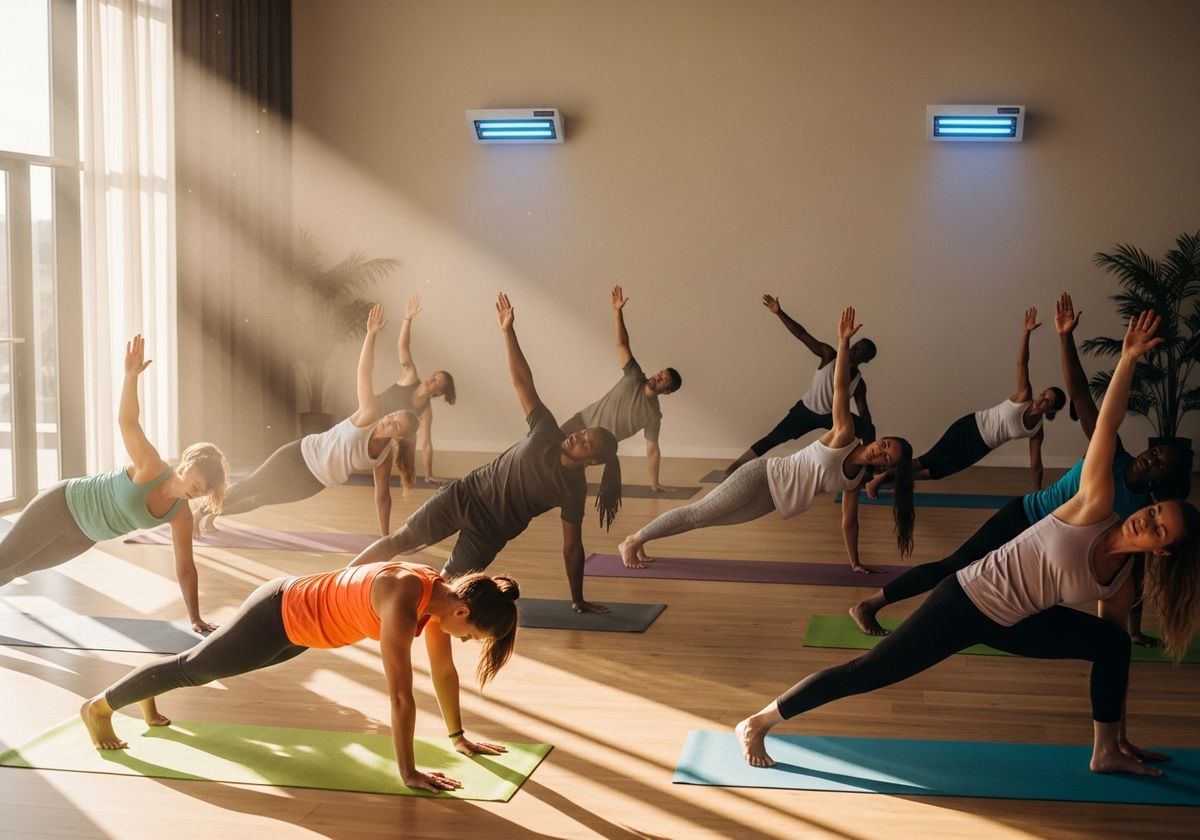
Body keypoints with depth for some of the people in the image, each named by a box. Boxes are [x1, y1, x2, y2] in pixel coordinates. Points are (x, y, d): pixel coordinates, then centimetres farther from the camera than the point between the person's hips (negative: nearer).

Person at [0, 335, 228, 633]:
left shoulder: (181, 515, -15)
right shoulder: (150, 468, -31)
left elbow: (185, 568, -7)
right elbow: (127, 421, -43)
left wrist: (195, 617, -7)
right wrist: (131, 374, -59)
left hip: (84, 534, 6)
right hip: (62, 505, -6)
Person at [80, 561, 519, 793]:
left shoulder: (441, 594, -13)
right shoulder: (404, 604, -39)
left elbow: (444, 670, 0)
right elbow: (401, 696, -37)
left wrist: (459, 737, 5)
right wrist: (408, 773, -32)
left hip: (298, 619, 8)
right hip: (278, 616, -8)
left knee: (202, 665, 31)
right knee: (193, 667, 12)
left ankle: (147, 692, 56)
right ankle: (99, 706, 33)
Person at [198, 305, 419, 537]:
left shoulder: (384, 457, -12)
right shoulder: (368, 416, -23)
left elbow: (382, 495, -2)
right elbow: (363, 372, -29)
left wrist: (384, 534, -5)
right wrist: (371, 333, -38)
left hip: (314, 481, 4)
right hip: (299, 455, -4)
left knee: (262, 498, 18)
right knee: (248, 488, 7)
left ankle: (211, 515, 40)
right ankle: (205, 512, 32)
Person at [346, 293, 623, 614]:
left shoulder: (574, 490, -13)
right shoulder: (547, 434, -10)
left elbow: (572, 546, -5)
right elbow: (522, 382, -11)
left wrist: (578, 599, -3)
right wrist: (508, 331, -18)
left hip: (491, 530, -1)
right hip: (466, 495, 1)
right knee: (401, 540, -1)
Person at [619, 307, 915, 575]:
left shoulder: (856, 479, 1)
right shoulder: (844, 437, -16)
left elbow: (848, 522, 11)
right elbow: (840, 387, -22)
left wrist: (855, 562, 11)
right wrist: (844, 342, -30)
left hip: (769, 499, 6)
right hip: (762, 477, -6)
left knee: (705, 519, 9)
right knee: (698, 512, -2)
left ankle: (640, 541, 20)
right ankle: (632, 541, 11)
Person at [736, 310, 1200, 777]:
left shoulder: (1121, 584, -2)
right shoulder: (1094, 510, -18)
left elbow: (1117, 657, 11)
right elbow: (1107, 426, -24)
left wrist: (1120, 732, 16)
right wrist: (1128, 359, -31)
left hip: (1010, 624, 7)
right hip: (966, 602, -7)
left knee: (1113, 643, 0)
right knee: (867, 673, -8)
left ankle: (1108, 752, 14)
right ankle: (757, 723, 4)